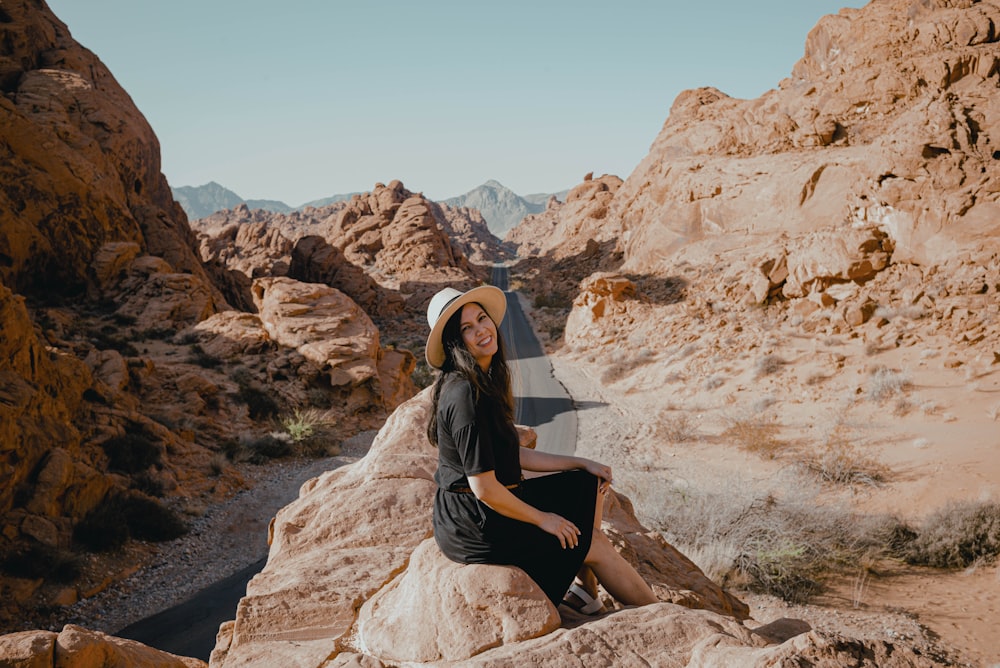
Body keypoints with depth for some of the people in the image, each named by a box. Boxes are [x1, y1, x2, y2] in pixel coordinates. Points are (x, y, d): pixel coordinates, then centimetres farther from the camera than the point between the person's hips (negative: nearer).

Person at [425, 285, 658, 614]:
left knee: (589, 487, 16)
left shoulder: (486, 382, 6)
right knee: (596, 544, 3)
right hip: (473, 528, -9)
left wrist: (581, 463, 11)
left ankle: (586, 590, 15)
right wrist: (541, 519, -11)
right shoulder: (465, 394, -24)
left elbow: (514, 457, 13)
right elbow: (484, 488, -24)